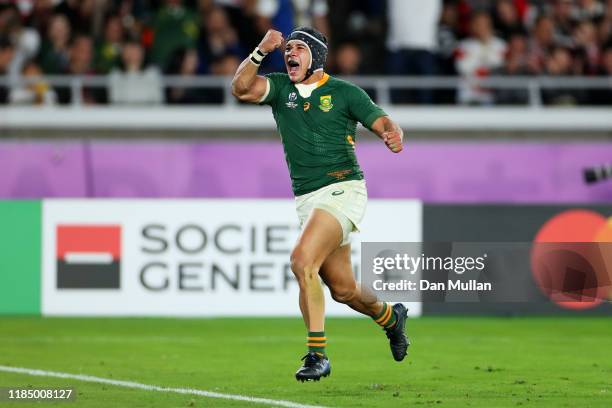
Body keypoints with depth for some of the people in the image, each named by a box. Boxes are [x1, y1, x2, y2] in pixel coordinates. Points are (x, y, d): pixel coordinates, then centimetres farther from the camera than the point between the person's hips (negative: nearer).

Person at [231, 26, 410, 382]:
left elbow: (384, 123, -4)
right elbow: (242, 88, -8)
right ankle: (390, 317, 44)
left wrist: (394, 137, -27)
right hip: (307, 200, 6)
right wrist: (262, 52, -21)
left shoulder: (345, 92, -1)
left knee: (302, 260, -26)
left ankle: (317, 354, -23)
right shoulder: (280, 88, 9)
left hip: (343, 190, -6)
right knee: (343, 289, 12)